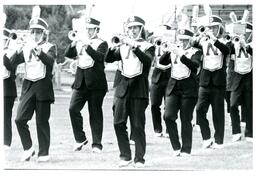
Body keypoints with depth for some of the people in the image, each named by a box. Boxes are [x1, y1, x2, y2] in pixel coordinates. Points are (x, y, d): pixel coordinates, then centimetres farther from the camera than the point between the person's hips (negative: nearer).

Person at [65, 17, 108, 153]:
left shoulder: (101, 44, -1)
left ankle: (97, 144, 6)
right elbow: (68, 55, 4)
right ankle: (80, 139, 6)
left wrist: (87, 46, -29)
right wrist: (72, 45, -14)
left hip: (95, 83, -4)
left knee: (95, 113, 0)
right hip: (80, 82, 4)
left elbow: (100, 57, -19)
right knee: (73, 109, -8)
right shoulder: (81, 42, 13)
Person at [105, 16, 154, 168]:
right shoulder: (123, 46, 15)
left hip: (139, 89, -4)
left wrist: (135, 47, -27)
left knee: (138, 126, -5)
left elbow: (147, 60, -17)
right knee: (119, 123, -1)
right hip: (123, 87, 4)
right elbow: (109, 58, 7)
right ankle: (125, 156, 10)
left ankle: (139, 158, 2)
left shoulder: (147, 47, 3)